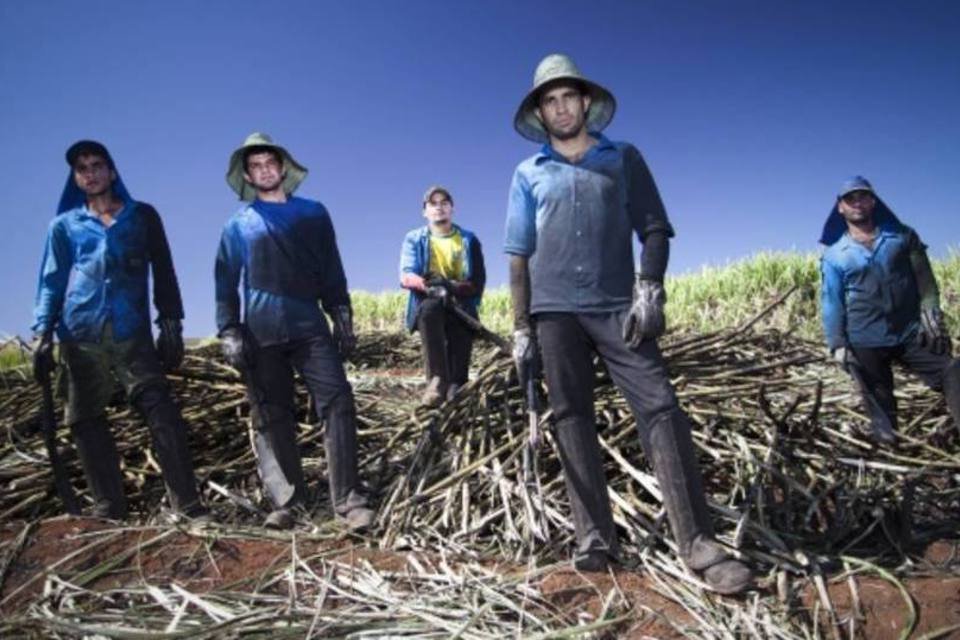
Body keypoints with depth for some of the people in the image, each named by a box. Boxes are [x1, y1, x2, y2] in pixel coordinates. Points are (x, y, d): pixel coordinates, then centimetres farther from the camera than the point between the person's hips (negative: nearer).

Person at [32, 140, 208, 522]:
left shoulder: (142, 216, 11)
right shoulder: (64, 225, 14)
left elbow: (163, 272, 9)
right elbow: (52, 281, 13)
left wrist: (171, 323, 0)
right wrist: (43, 334, 2)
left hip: (132, 333, -2)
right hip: (80, 337, 3)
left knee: (161, 413, -14)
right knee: (86, 421, 3)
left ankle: (187, 504, -15)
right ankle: (108, 507, 11)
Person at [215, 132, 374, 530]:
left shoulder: (312, 213, 14)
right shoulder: (238, 225, 13)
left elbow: (332, 272, 13)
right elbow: (226, 283, 10)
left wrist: (342, 317, 5)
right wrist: (229, 332, 0)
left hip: (310, 327, 0)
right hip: (261, 335, 1)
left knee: (338, 402, -12)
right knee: (272, 419, 2)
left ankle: (348, 500, -10)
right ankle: (286, 502, 9)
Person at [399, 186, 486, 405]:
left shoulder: (468, 240, 13)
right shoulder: (414, 239, 12)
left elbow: (477, 283, 1)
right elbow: (406, 277, -6)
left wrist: (451, 286, -19)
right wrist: (428, 285, -28)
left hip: (460, 307, 1)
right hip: (427, 306, -1)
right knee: (430, 306, -35)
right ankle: (438, 378, -38)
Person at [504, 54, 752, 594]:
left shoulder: (625, 159, 12)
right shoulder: (529, 175, 13)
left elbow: (654, 228, 6)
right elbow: (520, 256, 10)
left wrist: (649, 288, -11)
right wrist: (522, 328, 5)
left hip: (618, 308, -1)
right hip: (555, 311, 2)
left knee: (661, 410, -12)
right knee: (573, 421, 2)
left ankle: (698, 542, -9)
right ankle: (595, 538, 10)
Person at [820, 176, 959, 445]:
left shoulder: (903, 236, 9)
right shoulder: (834, 255, 3)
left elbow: (924, 278, 6)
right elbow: (831, 302, 1)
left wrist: (931, 312, -10)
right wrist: (837, 344, -6)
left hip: (912, 333, 2)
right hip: (865, 342, -1)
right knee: (879, 401, 7)